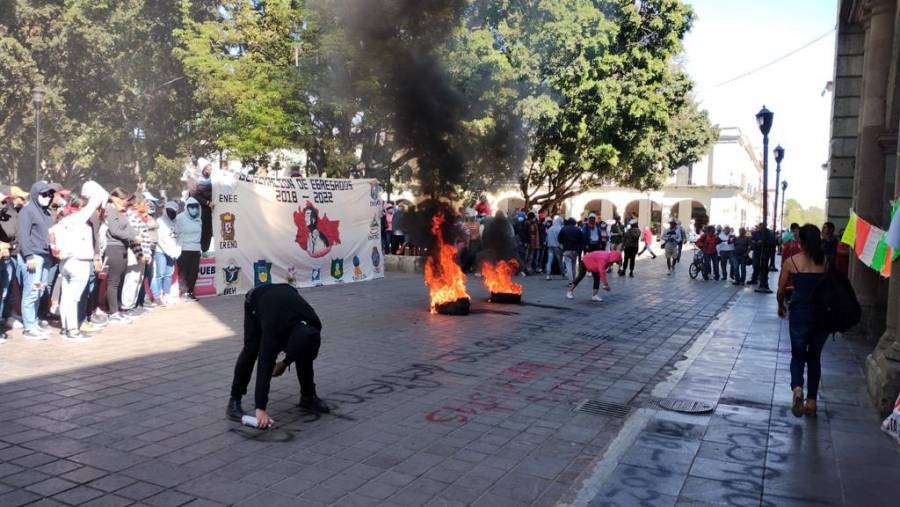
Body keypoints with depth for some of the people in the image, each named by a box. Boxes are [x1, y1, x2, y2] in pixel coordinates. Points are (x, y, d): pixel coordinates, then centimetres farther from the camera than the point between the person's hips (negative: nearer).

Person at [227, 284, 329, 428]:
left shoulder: (313, 325, -32)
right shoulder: (275, 330, -45)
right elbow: (265, 367, -43)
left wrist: (285, 363, -3)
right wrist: (260, 408, -45)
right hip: (256, 300, -3)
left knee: (305, 353, -8)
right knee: (251, 349, -18)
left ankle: (308, 397, 6)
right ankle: (234, 399, -5)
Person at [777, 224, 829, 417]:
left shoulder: (791, 261, -3)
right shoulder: (825, 261, 2)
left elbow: (781, 290, 2)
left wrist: (781, 306, 21)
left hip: (800, 312, -2)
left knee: (798, 355, 12)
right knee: (814, 357, 16)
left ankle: (797, 388, -16)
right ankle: (811, 401, 18)